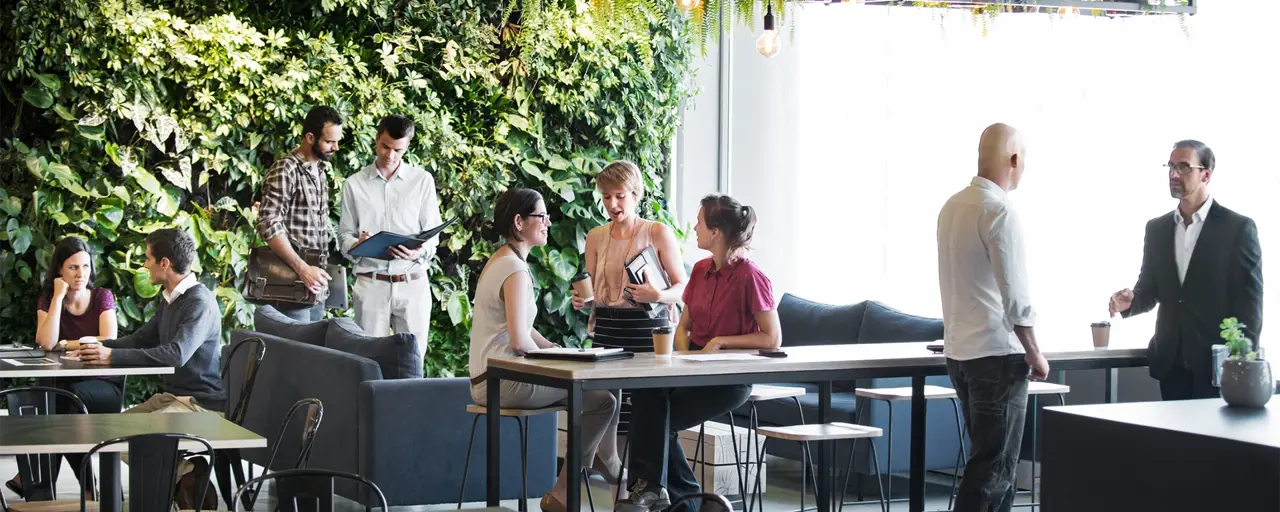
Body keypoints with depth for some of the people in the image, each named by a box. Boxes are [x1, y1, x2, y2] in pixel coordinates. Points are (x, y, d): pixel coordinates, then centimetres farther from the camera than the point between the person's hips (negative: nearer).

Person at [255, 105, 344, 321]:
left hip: (315, 284, 8)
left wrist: (321, 270, 13)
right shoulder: (285, 171, -12)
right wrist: (302, 268, -24)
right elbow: (269, 225, -20)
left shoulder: (320, 170, 14)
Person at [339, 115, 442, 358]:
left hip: (413, 283, 0)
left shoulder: (422, 181, 7)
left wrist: (419, 252, -15)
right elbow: (344, 233, 11)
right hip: (371, 282, 0)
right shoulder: (355, 184, 9)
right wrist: (355, 245, -12)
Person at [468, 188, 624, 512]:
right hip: (504, 383, -10)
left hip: (492, 378, 10)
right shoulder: (515, 271, -18)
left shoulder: (500, 261, 14)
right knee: (604, 398, -9)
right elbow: (519, 340, -23)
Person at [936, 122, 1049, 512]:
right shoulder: (999, 210, -16)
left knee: (988, 459, 16)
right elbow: (1015, 295, -18)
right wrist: (1035, 354, -7)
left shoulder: (952, 206, 9)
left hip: (959, 351, 8)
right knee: (994, 466, -3)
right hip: (998, 353, -8)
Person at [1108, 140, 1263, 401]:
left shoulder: (1238, 228, -4)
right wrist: (1129, 301, -8)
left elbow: (1250, 303, -6)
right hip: (1171, 364, 5)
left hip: (1218, 363, -4)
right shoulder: (1157, 228, 11)